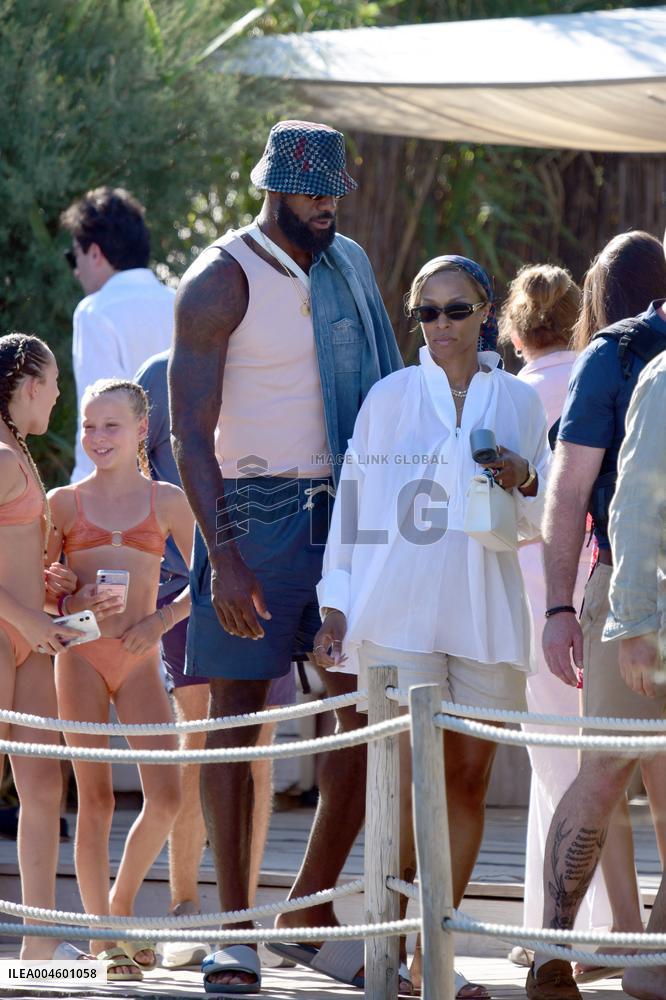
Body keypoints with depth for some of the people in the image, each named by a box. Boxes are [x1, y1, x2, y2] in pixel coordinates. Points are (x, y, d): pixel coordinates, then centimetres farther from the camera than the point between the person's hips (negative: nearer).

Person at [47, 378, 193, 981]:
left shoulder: (167, 501, 8)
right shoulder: (65, 501, 7)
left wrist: (162, 619, -2)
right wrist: (82, 603, -12)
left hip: (139, 657, 1)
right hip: (79, 654, -1)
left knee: (166, 796, -9)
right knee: (95, 797, -4)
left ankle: (123, 904, 16)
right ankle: (102, 938, 1)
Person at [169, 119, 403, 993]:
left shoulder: (350, 263, 11)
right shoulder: (221, 281, -10)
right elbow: (191, 433, -14)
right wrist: (224, 556, -22)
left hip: (346, 510, 6)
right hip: (253, 512, -6)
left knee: (370, 710, 2)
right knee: (237, 713, -3)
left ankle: (313, 906, 15)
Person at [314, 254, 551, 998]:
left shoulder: (519, 402, 11)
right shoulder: (388, 399, 6)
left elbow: (540, 523, 17)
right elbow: (352, 498, 9)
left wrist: (525, 483, -4)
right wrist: (334, 602, 4)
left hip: (485, 618, 2)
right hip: (399, 614, -2)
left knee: (469, 778, 1)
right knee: (411, 778, -10)